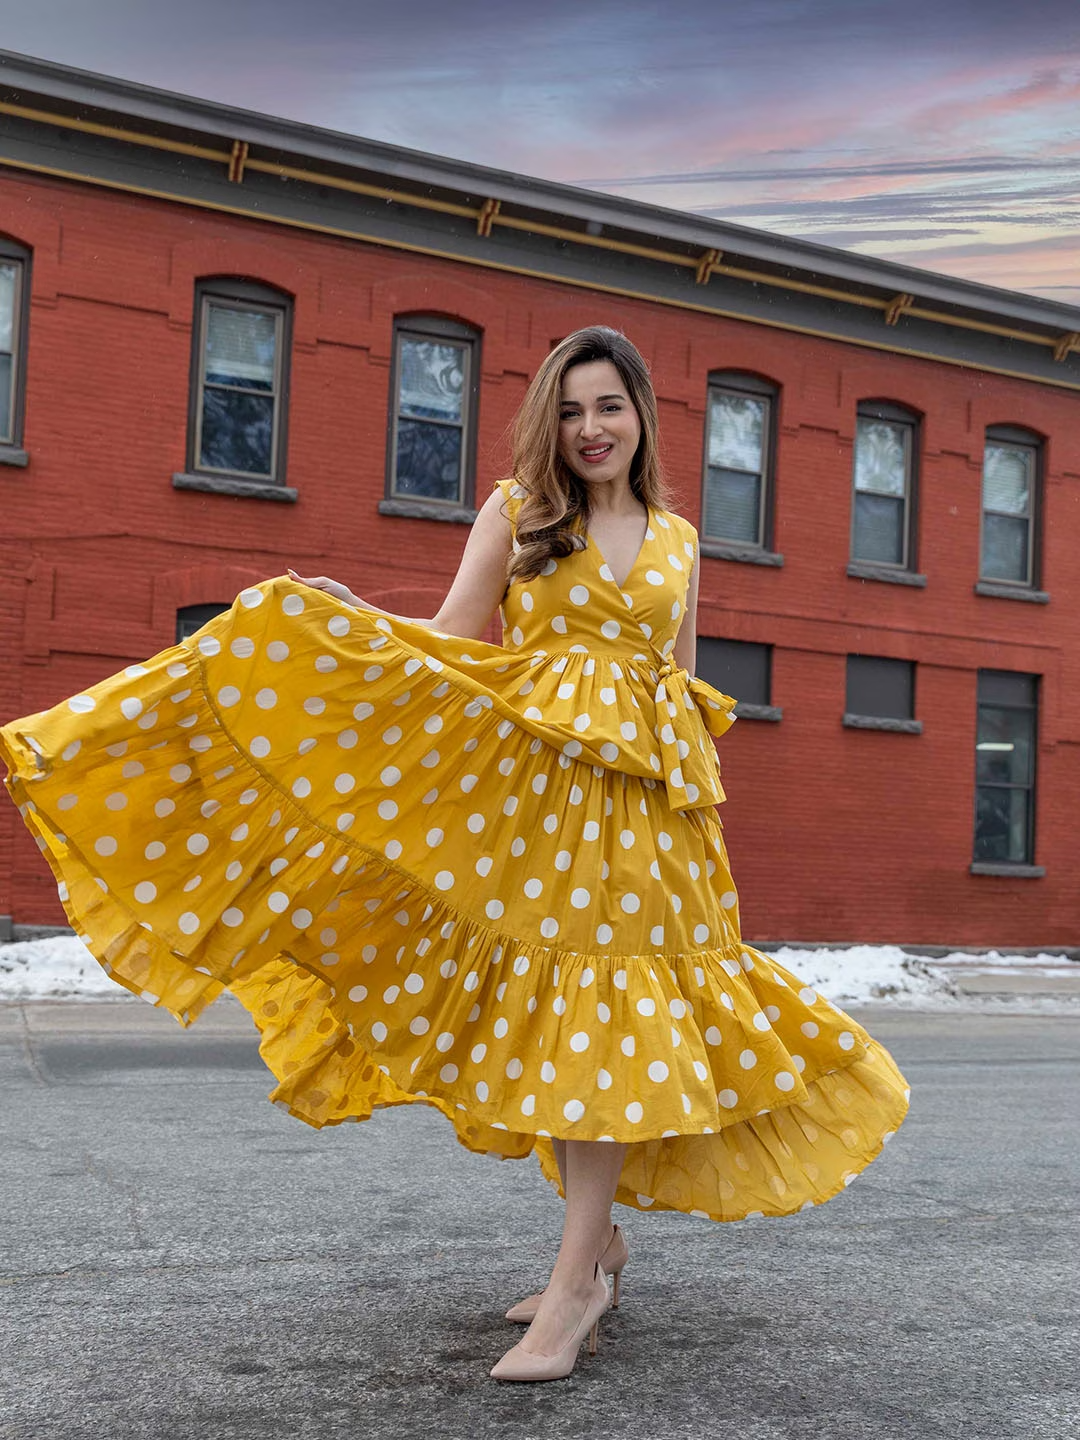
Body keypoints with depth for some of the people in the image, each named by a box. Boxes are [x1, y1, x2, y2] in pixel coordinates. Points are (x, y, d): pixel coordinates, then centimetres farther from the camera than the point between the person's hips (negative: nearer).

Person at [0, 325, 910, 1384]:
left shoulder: (677, 539, 14)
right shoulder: (516, 512, 7)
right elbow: (451, 644, 0)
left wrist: (702, 801, 11)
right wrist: (349, 616, -16)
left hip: (640, 800, 1)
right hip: (526, 790, -1)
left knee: (610, 1022, -8)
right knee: (543, 1024, 4)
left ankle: (574, 1282, -3)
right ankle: (600, 1237, 23)